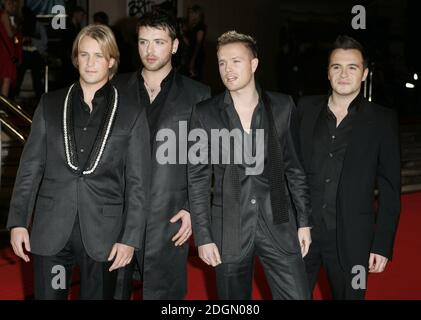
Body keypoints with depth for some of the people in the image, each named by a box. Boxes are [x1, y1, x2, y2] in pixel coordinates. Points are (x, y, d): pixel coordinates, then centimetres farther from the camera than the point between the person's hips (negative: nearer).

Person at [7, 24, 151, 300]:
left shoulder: (132, 113, -1)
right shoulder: (50, 104, 5)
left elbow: (138, 183, -1)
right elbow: (31, 168, 7)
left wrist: (130, 238, -6)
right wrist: (18, 222, 1)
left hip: (103, 235, -1)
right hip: (51, 231, 2)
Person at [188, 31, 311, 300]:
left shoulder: (283, 107, 1)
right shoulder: (205, 114, -2)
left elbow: (295, 167, 6)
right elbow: (198, 179, 0)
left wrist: (304, 221, 4)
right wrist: (203, 236, -4)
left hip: (278, 224, 1)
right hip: (228, 228, 0)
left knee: (297, 295, -1)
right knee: (234, 296, 12)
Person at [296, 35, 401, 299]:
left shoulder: (382, 120, -1)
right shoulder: (306, 109, 5)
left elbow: (390, 188, -1)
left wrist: (383, 245, -5)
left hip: (351, 240, -1)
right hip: (300, 231, 2)